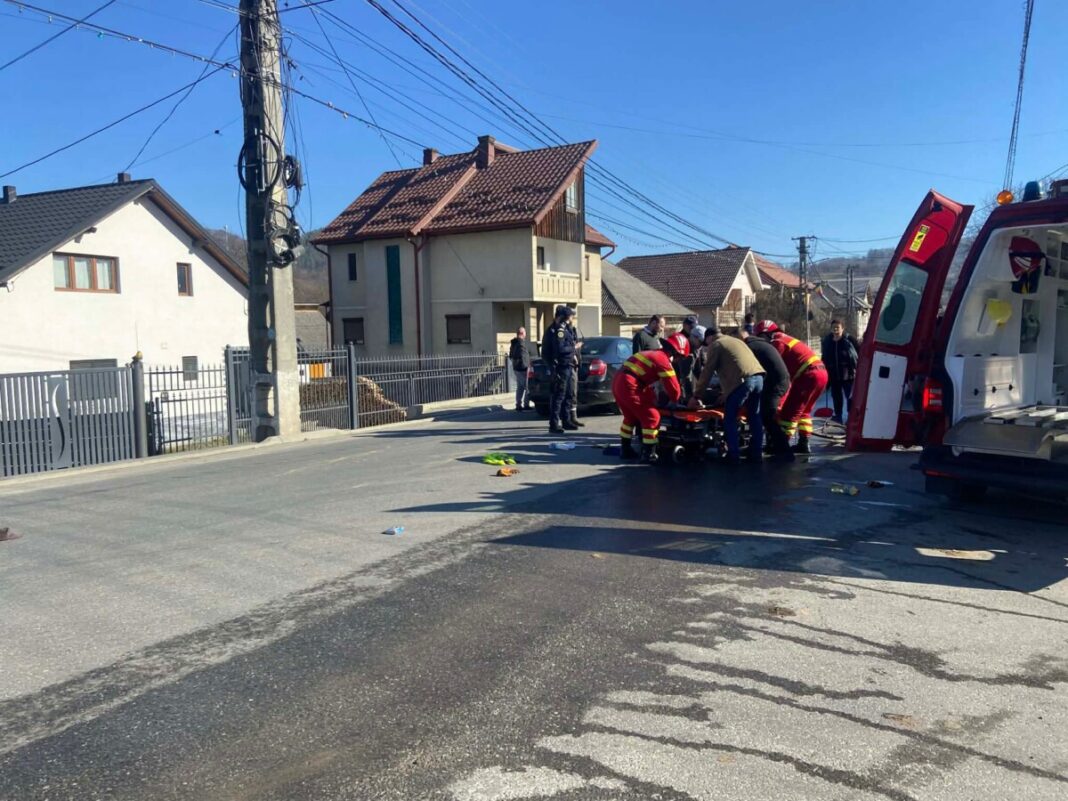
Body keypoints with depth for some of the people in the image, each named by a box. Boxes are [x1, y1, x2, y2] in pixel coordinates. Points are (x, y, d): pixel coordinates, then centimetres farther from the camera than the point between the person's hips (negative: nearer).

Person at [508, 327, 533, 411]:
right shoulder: (521, 343, -17)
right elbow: (523, 356, -23)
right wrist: (527, 367, -20)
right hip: (523, 368, -10)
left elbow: (511, 356, 23)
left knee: (520, 387, 14)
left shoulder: (513, 343, 14)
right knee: (527, 387, -3)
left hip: (516, 368, 10)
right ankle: (526, 405, -2)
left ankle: (518, 405, 15)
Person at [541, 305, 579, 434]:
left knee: (566, 395, 17)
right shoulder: (559, 330, -16)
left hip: (567, 366, 11)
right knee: (558, 396, -9)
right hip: (562, 366, -11)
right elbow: (560, 349, -25)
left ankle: (566, 421, 26)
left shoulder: (564, 328, 17)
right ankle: (554, 424, -8)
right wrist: (573, 348, -13)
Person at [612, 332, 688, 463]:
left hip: (617, 382, 10)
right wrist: (673, 401, 14)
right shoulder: (663, 360, -6)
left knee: (631, 417, 26)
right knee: (652, 417, -1)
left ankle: (625, 449, 34)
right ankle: (648, 454, 2)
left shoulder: (653, 354, 23)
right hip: (629, 387, -10)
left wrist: (652, 399, 27)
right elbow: (673, 388, -6)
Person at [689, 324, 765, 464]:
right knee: (754, 416, 17)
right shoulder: (736, 341, 34)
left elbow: (707, 372, 7)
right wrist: (726, 391, 43)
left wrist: (696, 396, 12)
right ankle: (756, 453, 20)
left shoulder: (715, 345, 11)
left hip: (743, 380, -7)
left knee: (730, 418, 2)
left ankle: (733, 455, 0)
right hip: (758, 377, 7)